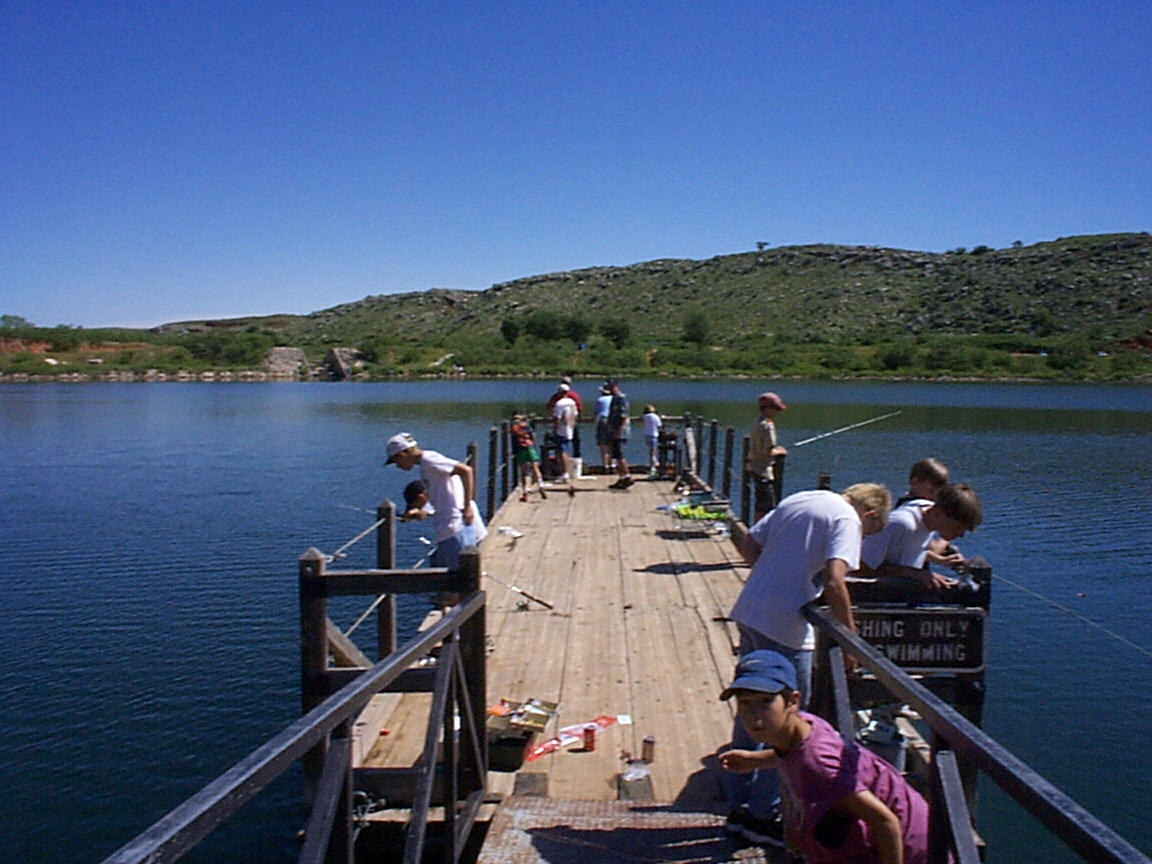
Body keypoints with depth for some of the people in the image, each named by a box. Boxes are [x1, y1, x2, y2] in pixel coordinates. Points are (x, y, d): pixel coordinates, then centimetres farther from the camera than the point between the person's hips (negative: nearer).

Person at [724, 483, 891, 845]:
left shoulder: (797, 499, 15)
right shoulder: (847, 519, -7)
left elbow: (748, 546, 15)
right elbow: (834, 581, -21)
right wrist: (850, 637, -12)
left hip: (748, 612, 8)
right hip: (785, 629, -8)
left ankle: (739, 807, 28)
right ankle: (763, 815, 17)